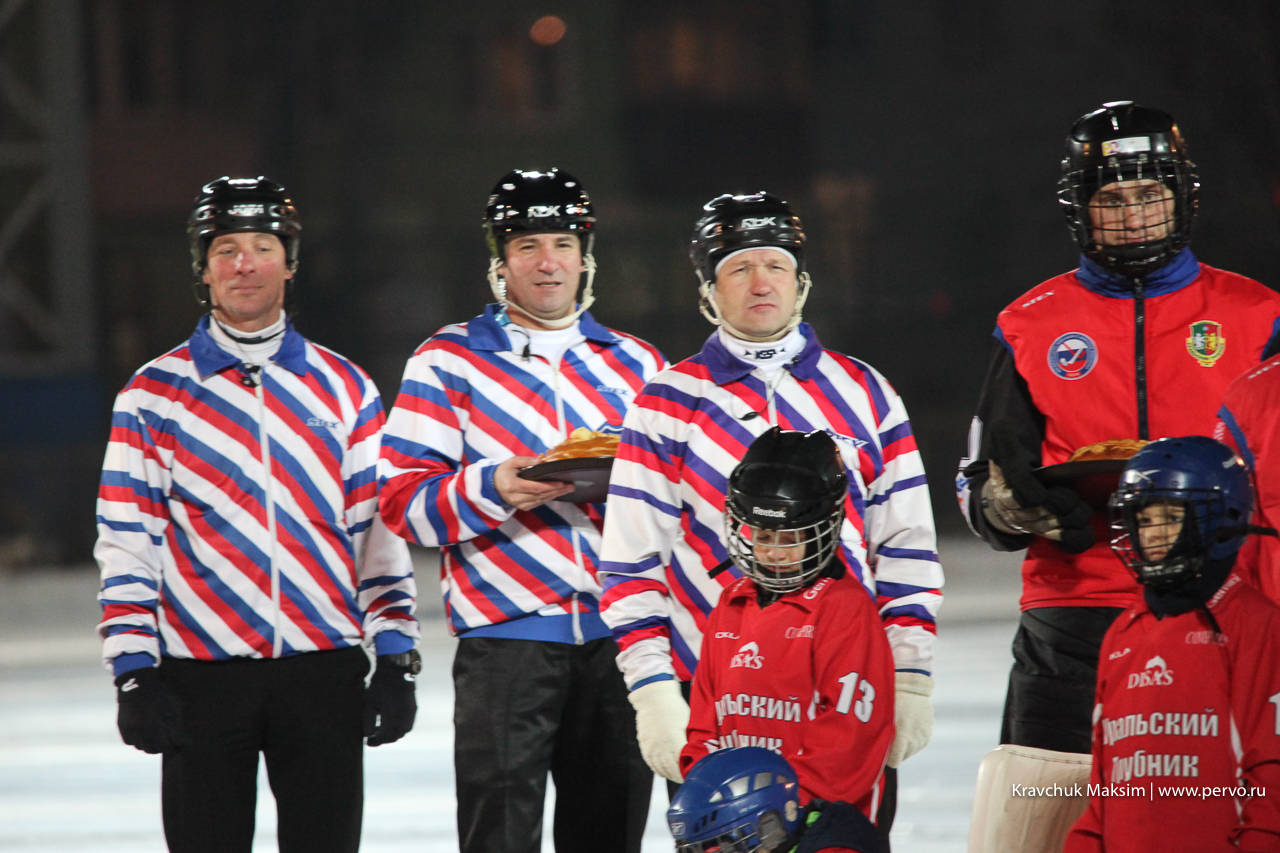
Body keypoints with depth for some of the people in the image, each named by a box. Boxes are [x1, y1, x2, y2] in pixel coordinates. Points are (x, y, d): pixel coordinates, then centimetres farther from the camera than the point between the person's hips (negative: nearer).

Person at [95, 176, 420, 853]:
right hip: (201, 672, -1)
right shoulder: (154, 394, 4)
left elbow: (379, 531, 9)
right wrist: (134, 676, -7)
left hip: (324, 672, 1)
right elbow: (125, 543, 1)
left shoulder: (344, 390, 9)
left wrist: (395, 660, 2)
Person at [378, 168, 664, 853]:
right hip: (505, 638, -4)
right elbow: (402, 501, -2)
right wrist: (493, 490, -20)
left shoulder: (636, 366, 15)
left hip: (619, 639, 4)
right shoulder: (448, 362, 4)